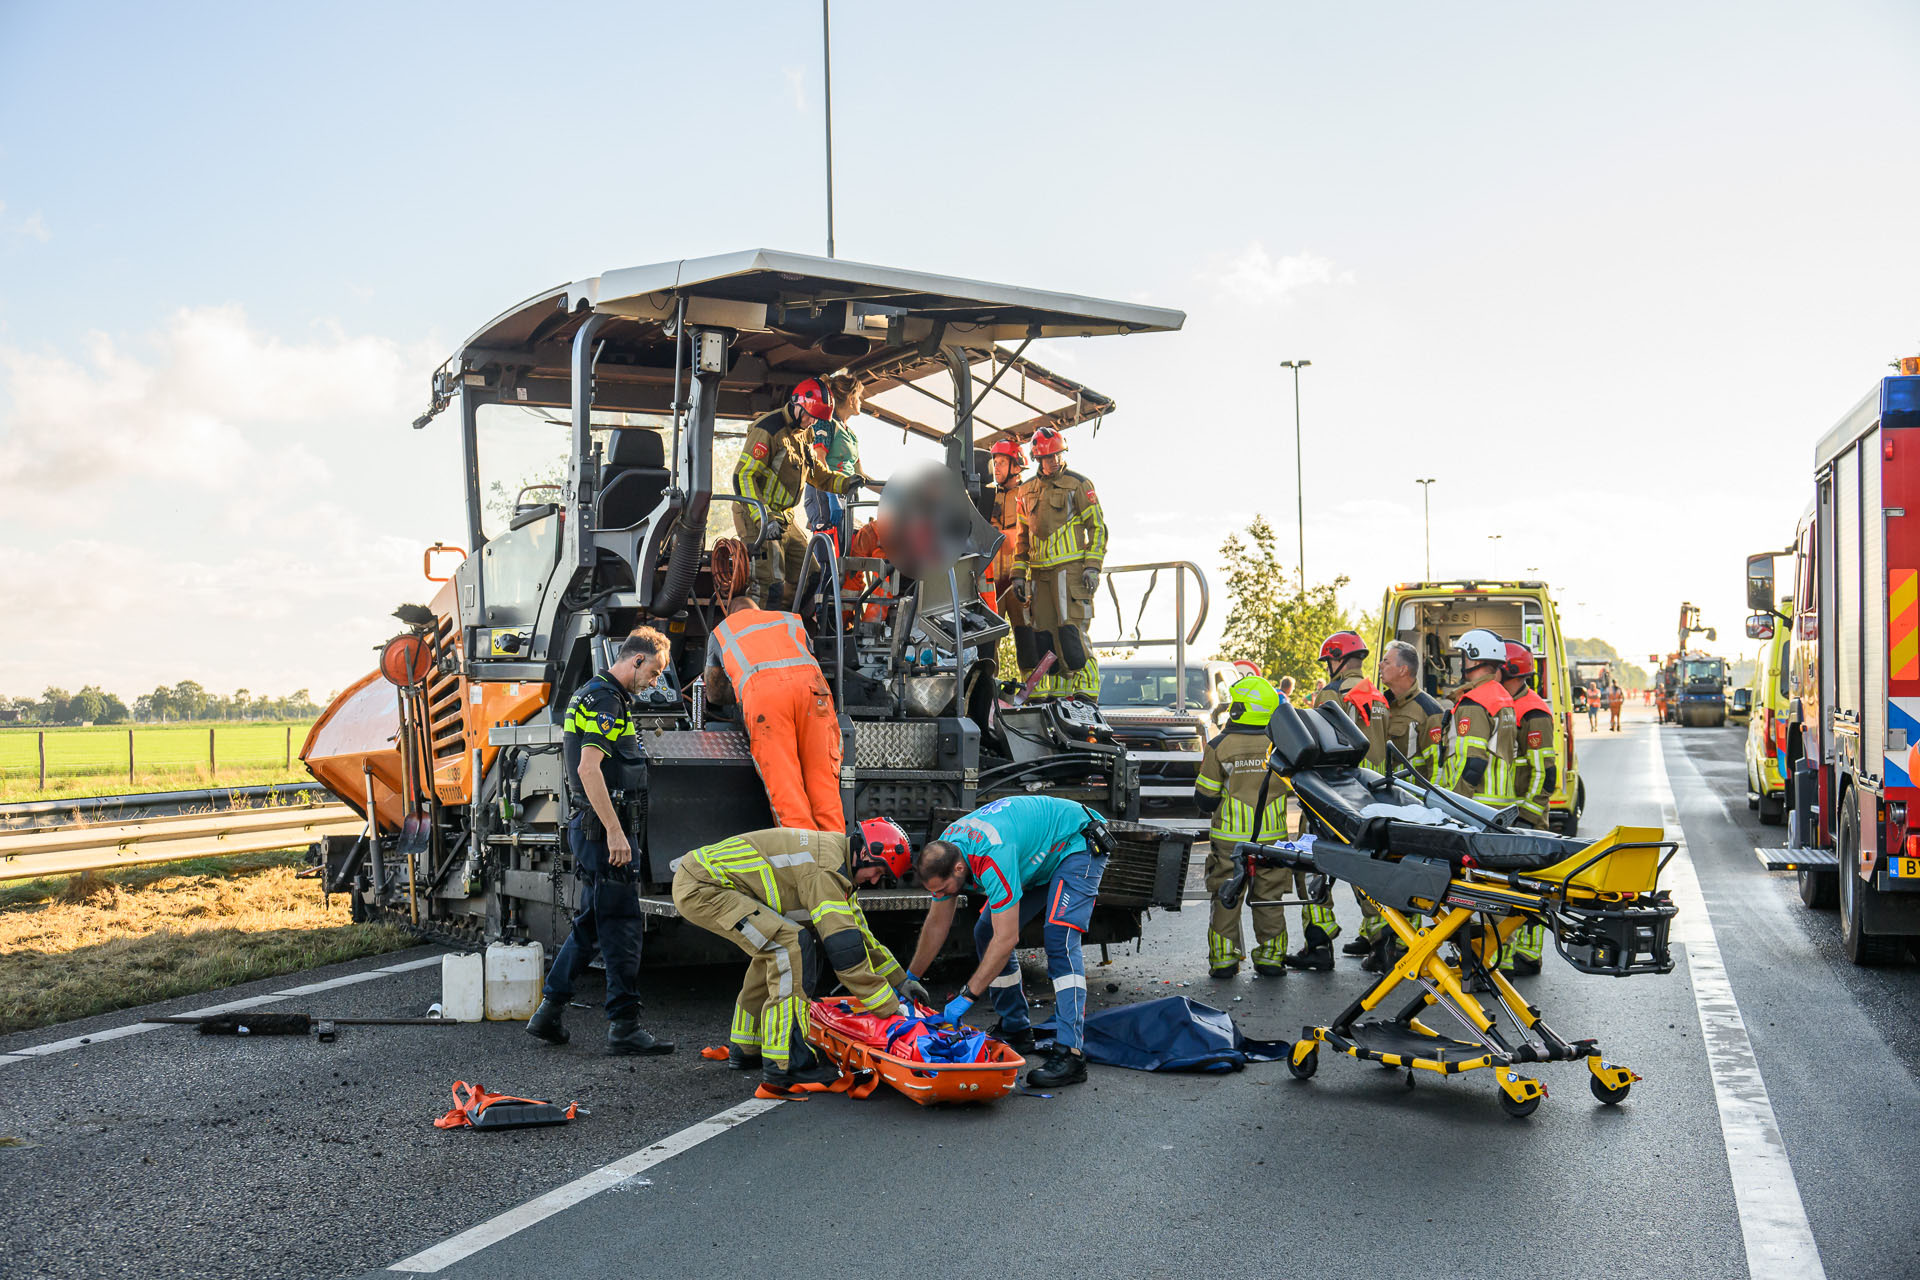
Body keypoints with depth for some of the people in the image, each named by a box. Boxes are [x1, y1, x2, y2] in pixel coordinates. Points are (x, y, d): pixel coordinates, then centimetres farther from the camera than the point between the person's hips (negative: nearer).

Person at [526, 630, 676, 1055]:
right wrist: (614, 831, -24)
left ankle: (549, 1012, 20)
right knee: (621, 925, -7)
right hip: (601, 827, -11)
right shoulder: (604, 698, -13)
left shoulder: (599, 695, 21)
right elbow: (589, 768, -23)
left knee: (591, 922, 15)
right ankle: (624, 1027, -3)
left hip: (595, 826, 11)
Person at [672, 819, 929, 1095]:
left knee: (774, 944, 21)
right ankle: (786, 1065, -21)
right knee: (790, 942, -20)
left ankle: (745, 1049, 31)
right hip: (699, 888, -11)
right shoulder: (826, 867, -18)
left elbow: (856, 930, 24)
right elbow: (843, 947, -21)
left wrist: (900, 979, 24)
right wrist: (889, 1008, -16)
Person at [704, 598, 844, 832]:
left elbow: (714, 696, 43)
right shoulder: (790, 619, 40)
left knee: (783, 780, -7)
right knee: (822, 776, 3)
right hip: (811, 683, 2)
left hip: (762, 692, -2)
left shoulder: (720, 631, 36)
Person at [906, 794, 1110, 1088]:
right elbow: (937, 924, 2)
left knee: (1059, 938, -25)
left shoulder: (992, 858, -40)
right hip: (1040, 857, 9)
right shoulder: (943, 852, -13)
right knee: (986, 933, 3)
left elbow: (1007, 939, -38)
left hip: (1077, 843, -9)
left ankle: (1071, 1053, -29)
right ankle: (1016, 1029, 15)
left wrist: (967, 996, -34)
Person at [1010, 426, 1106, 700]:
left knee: (1071, 631, -14)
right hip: (1039, 572, 6)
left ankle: (1086, 690, -11)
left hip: (1070, 569, -6)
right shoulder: (1027, 490, 17)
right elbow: (1023, 536, 23)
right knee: (1044, 633, 3)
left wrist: (1092, 566, -10)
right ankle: (1056, 692, 9)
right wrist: (1018, 573, 15)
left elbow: (1098, 526, -1)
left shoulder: (1079, 484, 1)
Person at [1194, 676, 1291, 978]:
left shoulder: (1220, 747, -10)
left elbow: (1205, 798, -6)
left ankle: (1223, 959, 8)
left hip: (1230, 839, -2)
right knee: (1270, 899, 12)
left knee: (1226, 898, 7)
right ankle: (1271, 957, 15)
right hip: (1271, 839, 2)